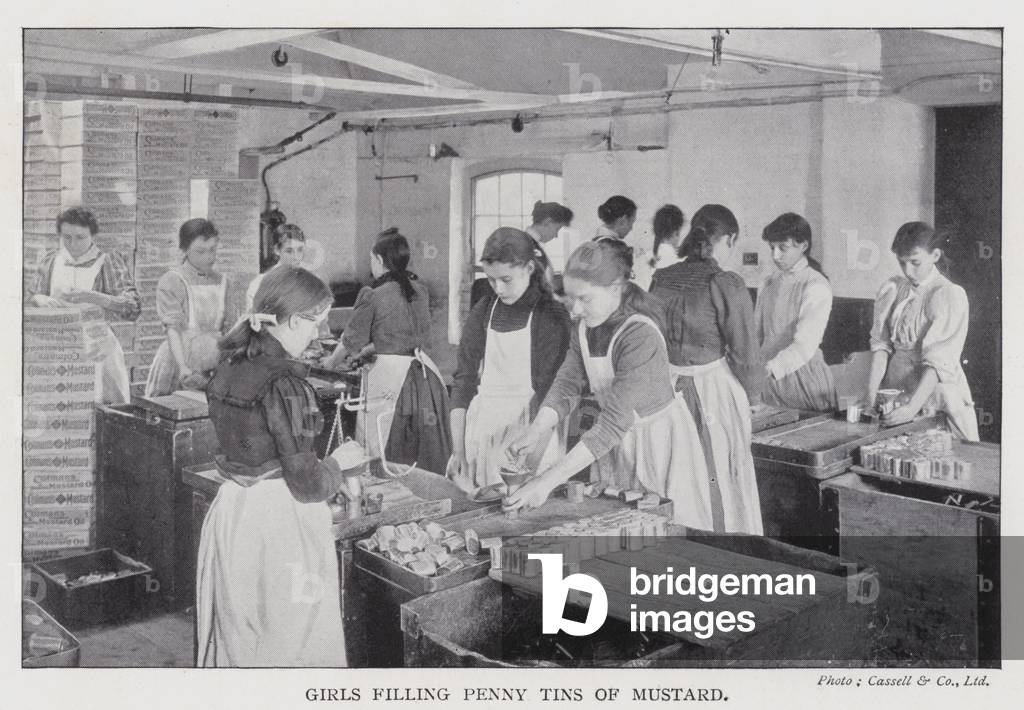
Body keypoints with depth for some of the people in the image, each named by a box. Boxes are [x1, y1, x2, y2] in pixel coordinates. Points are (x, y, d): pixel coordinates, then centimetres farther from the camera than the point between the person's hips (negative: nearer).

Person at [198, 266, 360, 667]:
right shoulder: (283, 381, -20)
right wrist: (342, 466, 1)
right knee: (289, 641, 6)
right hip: (279, 520, -8)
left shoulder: (228, 367, 4)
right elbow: (306, 483, -19)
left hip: (230, 510, 8)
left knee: (237, 637, 20)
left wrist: (335, 475, 11)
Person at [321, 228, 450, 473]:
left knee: (383, 462, 3)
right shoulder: (420, 290, 6)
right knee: (429, 458, 10)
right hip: (426, 374, 6)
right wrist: (359, 355, 23)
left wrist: (331, 362, 22)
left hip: (389, 376, -6)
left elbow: (352, 340, 1)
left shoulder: (373, 296, -9)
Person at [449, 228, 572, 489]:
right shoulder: (482, 313, 7)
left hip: (530, 425, -4)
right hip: (482, 424, 4)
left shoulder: (552, 316, -6)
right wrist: (458, 450, -3)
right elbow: (463, 381, 5)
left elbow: (547, 391, -11)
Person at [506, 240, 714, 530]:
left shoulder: (641, 337, -30)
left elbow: (614, 422, -35)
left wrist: (549, 480, -38)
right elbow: (567, 384, -5)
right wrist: (536, 430, -25)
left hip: (660, 441, -7)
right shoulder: (586, 327, -5)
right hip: (616, 442, 7)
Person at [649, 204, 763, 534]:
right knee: (723, 479, 8)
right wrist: (753, 395, 4)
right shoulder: (726, 285, -15)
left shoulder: (661, 280, 1)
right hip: (716, 390, -5)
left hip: (669, 389, 6)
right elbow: (744, 350, -11)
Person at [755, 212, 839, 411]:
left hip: (804, 376, -5)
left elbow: (804, 346, -23)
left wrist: (768, 369, -34)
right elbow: (756, 333, 9)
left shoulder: (816, 287, -12)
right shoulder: (770, 283, 9)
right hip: (771, 376, 6)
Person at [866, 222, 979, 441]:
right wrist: (871, 393, -11)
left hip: (936, 390, -4)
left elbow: (939, 362, -19)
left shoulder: (951, 295, -11)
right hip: (895, 387, 4)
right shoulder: (891, 289, 3)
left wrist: (913, 406, -28)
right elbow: (880, 345, 1)